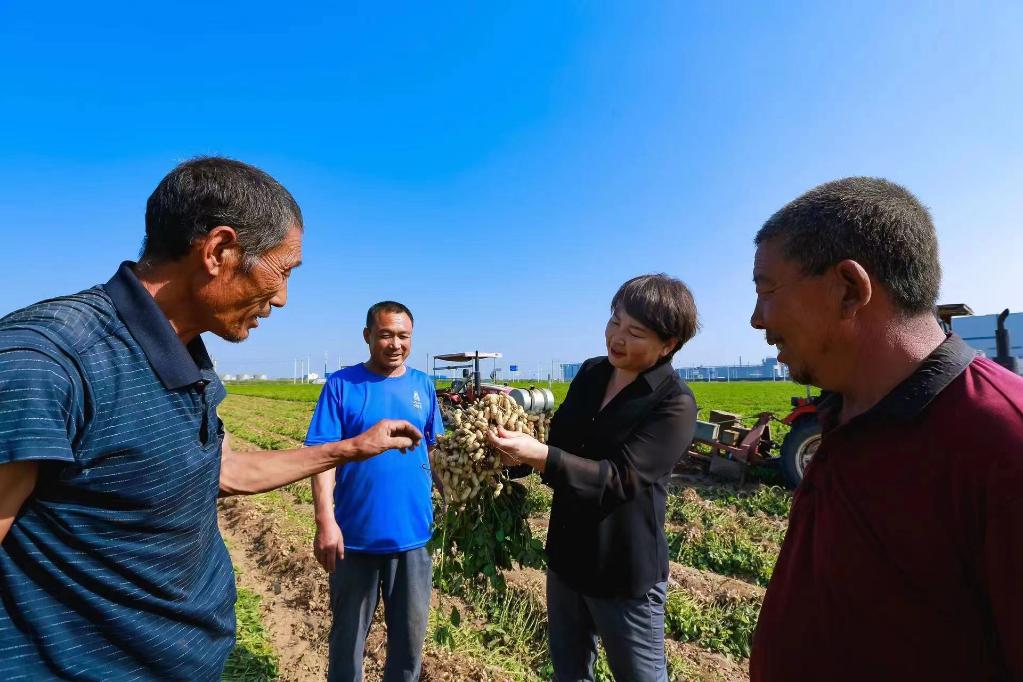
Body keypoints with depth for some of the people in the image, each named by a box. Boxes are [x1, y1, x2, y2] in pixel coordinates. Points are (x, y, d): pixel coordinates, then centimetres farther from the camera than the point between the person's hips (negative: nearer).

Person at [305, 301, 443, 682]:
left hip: (413, 534, 3)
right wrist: (325, 521, -18)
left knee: (411, 634, 19)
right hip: (356, 535, -2)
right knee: (349, 632, 19)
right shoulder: (342, 384, -8)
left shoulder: (422, 385, 2)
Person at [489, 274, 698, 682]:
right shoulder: (590, 374, -2)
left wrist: (537, 456, -41)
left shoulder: (675, 404, -21)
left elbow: (618, 479, -30)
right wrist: (517, 448, -9)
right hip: (566, 558, 6)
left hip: (624, 573, -6)